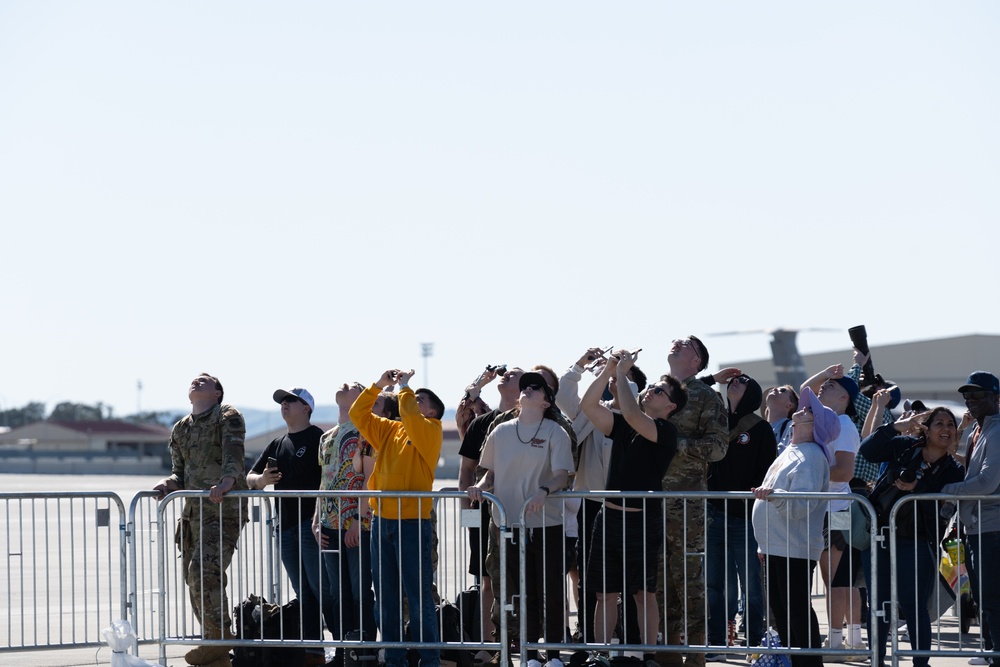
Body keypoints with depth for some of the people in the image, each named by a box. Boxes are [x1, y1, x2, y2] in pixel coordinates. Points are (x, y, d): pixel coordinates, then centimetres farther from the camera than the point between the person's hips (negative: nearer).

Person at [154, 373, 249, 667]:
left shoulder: (228, 417, -3)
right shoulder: (180, 429, 17)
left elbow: (234, 457, -18)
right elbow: (180, 473, 17)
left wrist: (227, 482, -36)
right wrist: (168, 484, -5)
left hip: (225, 510, -7)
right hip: (193, 512, 7)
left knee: (203, 570, -22)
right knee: (195, 579, 6)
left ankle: (219, 635, -13)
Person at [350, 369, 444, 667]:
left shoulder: (430, 431, -2)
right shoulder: (387, 430, 16)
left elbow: (409, 416, -19)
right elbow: (358, 414, 15)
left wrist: (405, 386, -5)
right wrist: (379, 385, 8)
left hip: (412, 522, -6)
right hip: (381, 520, 6)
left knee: (418, 596, -5)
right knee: (385, 597, 9)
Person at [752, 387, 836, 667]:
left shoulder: (810, 457, -13)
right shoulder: (791, 452, 18)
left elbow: (802, 503, -25)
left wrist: (775, 496, -42)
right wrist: (765, 545, 27)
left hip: (795, 549, -10)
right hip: (776, 547, 10)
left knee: (797, 608, -8)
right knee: (780, 608, 14)